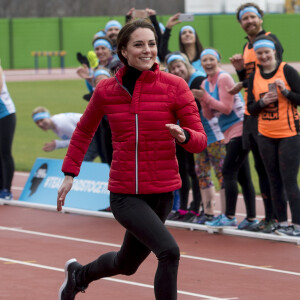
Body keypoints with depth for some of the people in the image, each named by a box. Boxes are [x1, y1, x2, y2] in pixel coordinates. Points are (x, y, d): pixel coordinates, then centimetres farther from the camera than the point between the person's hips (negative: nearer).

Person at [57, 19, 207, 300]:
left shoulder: (175, 87, -6)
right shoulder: (106, 90, -2)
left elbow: (200, 140, -4)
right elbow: (84, 131, 16)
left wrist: (184, 136, -26)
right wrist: (69, 173, 10)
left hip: (161, 192, 2)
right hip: (124, 195, -2)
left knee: (127, 264, 20)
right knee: (169, 251, -23)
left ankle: (79, 274, 52)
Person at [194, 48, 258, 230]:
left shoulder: (223, 78, -12)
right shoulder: (206, 83, 13)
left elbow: (226, 108, -15)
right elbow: (209, 116, 12)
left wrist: (206, 97, -17)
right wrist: (203, 101, -4)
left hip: (240, 128, -9)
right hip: (229, 133, 9)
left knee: (229, 172, -11)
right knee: (242, 176, 9)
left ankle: (230, 217, -9)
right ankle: (251, 218, 11)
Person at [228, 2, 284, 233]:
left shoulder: (270, 40, -7)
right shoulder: (247, 47, 19)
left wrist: (244, 84, -8)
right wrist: (240, 69, 2)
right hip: (250, 113, 9)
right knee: (260, 167, 11)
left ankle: (278, 217, -5)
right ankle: (269, 216, 17)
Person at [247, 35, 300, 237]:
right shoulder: (254, 77, 9)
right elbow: (251, 108, 8)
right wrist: (262, 102, -11)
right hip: (266, 135, 5)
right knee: (275, 182, 7)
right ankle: (282, 222, 14)